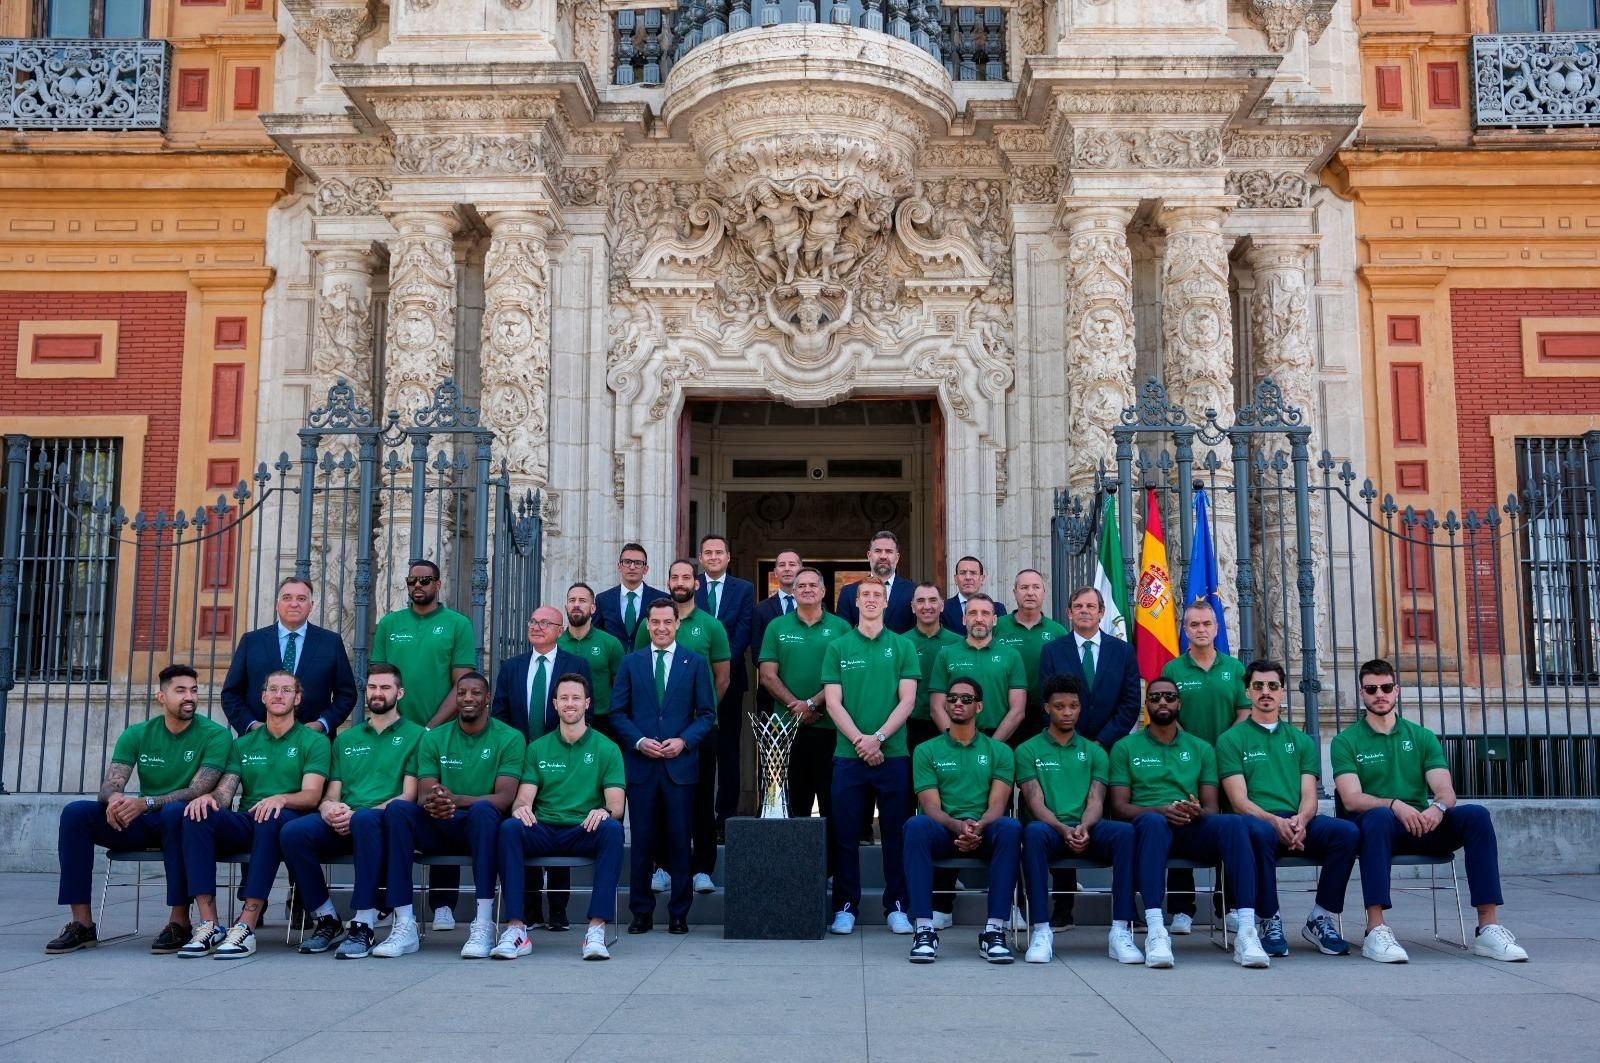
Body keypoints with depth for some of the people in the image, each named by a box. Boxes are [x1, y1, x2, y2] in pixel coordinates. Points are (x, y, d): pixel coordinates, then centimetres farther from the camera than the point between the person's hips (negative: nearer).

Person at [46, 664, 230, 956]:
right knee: (76, 812, -17)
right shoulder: (137, 734, 6)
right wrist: (114, 797, -29)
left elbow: (198, 791, -18)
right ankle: (82, 924, -15)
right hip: (141, 824, 5)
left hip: (181, 822, -4)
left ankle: (180, 921, -30)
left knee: (174, 811, -39)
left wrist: (146, 803, -32)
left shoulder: (215, 735, -8)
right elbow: (109, 785, -3)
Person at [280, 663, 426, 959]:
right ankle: (326, 920, -11)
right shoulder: (345, 739, 26)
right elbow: (331, 795, 19)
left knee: (365, 818, -40)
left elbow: (408, 796, -1)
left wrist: (357, 814, -14)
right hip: (341, 825, 5)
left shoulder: (415, 735, 10)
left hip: (384, 821, -4)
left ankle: (363, 926, -36)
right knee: (293, 832, -27)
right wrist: (329, 807, -7)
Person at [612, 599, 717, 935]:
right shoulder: (631, 662, 10)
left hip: (680, 764, -1)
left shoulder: (696, 663, 7)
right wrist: (639, 741, -8)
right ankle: (641, 913, 12)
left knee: (679, 841, 2)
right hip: (640, 764, 1)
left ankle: (679, 913, 11)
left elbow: (707, 714, 5)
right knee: (642, 841, 3)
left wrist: (683, 741, -9)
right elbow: (618, 712, 7)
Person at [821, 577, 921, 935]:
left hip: (893, 754, 0)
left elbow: (907, 700, 0)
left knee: (895, 834, 5)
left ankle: (896, 906, 14)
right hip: (848, 754, 0)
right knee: (846, 834, 3)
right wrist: (859, 740, -11)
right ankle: (845, 906, 13)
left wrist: (877, 738, -12)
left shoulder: (902, 647, 6)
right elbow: (833, 703, 1)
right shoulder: (837, 647, 7)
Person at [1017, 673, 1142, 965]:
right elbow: (1036, 802, -1)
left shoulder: (1094, 752, 19)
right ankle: (1042, 931, -36)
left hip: (1086, 829, 2)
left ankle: (1121, 930, -30)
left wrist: (1083, 827, -18)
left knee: (1125, 832, -31)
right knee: (1033, 831, -39)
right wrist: (1063, 828, -20)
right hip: (1050, 829, -2)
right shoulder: (1028, 750, 12)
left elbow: (1096, 800, 6)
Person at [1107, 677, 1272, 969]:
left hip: (1192, 829, 2)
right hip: (1148, 827, -2)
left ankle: (1247, 932, -40)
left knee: (1234, 823, -31)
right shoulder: (1126, 747, 14)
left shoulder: (1201, 749, 21)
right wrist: (1160, 810, -16)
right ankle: (1155, 932, -51)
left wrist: (1197, 811, -13)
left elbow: (1212, 808, 13)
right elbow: (1119, 806, 3)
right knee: (1153, 821, -40)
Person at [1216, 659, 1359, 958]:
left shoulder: (1301, 740, 22)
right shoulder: (1231, 739, 11)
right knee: (1259, 832, -40)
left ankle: (1321, 919, -11)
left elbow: (1309, 796, 10)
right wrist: (1275, 821, -20)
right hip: (1257, 820, -3)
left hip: (1298, 823, 4)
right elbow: (1239, 800, -1)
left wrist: (1300, 820, -15)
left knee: (1347, 832, -27)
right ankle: (1270, 922, -23)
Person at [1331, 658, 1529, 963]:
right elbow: (1351, 799, -10)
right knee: (1379, 815, -38)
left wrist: (1438, 806, -24)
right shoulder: (1345, 741, 4)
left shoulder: (1422, 737, 14)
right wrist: (1395, 805, -29)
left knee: (1476, 815, -23)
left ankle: (1488, 929, -26)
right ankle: (1375, 931, -41)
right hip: (1377, 826, -3)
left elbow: (1446, 791, 2)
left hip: (1422, 827, 3)